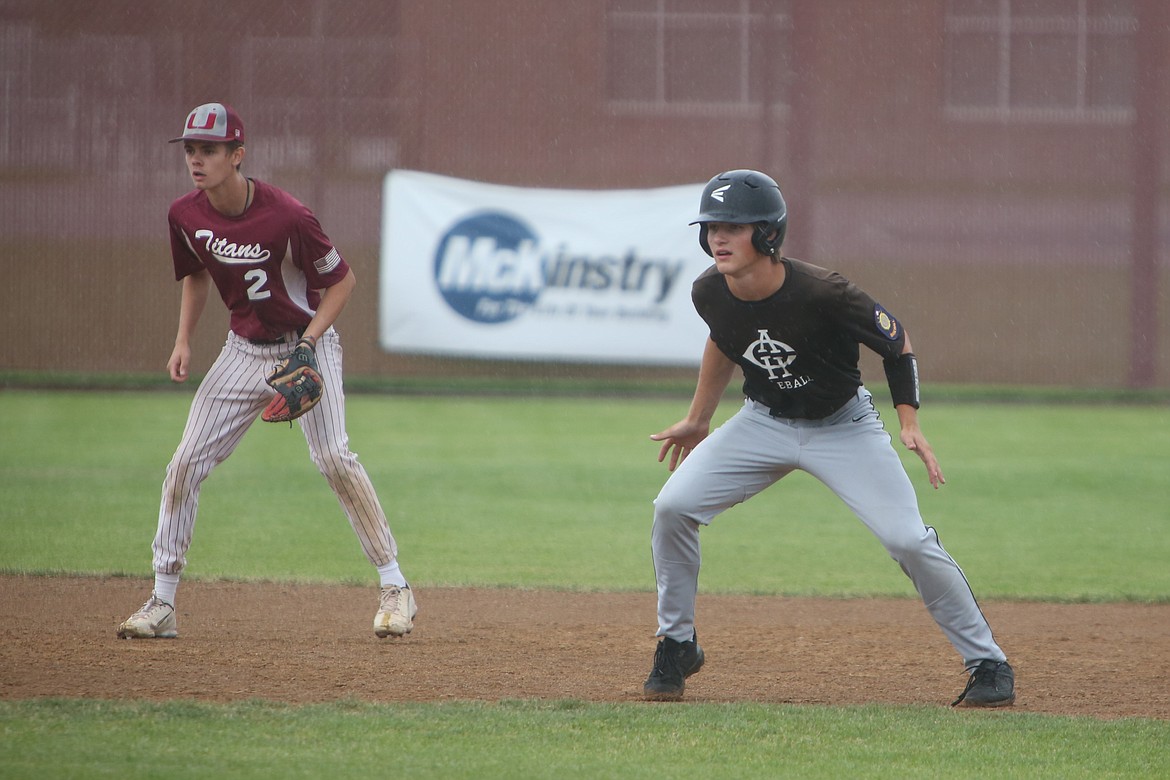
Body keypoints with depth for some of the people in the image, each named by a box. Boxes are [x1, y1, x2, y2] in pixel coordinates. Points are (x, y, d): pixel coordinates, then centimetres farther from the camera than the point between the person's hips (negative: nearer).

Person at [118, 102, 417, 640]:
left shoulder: (286, 217, -25)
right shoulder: (186, 215, -8)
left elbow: (342, 280, -13)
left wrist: (308, 343, -23)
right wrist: (184, 342, 3)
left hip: (307, 343, -5)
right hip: (244, 350, 5)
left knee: (333, 458, -19)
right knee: (186, 463, -3)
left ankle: (395, 589, -8)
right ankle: (162, 605, 4)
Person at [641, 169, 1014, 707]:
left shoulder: (822, 295, -30)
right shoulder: (710, 293, -15)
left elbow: (896, 343, -15)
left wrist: (910, 424, -22)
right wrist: (697, 420, 17)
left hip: (843, 426, -4)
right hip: (764, 422, 4)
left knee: (907, 539, -16)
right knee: (673, 507, -13)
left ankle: (987, 663, -1)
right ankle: (676, 645, 6)